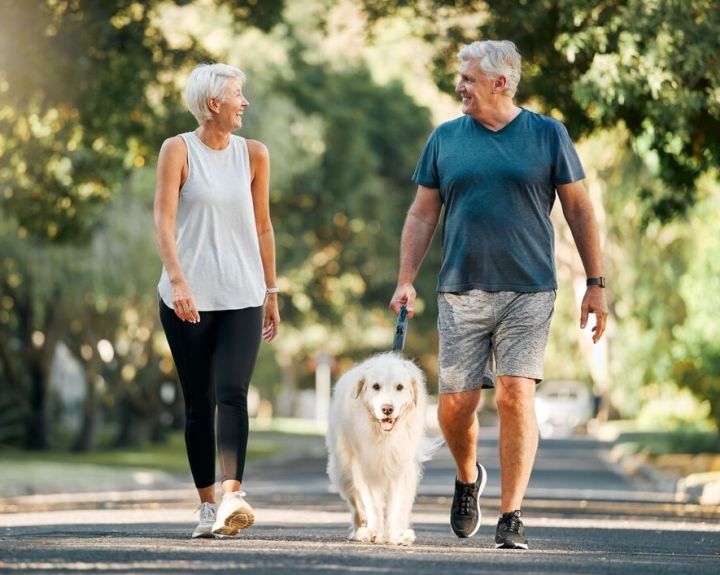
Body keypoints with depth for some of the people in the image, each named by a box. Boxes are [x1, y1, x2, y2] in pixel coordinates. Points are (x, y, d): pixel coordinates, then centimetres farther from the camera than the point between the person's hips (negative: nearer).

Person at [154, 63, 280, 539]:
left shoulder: (254, 155, 8)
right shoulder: (179, 150, -2)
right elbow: (165, 219, -10)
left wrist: (271, 292, 16)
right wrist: (177, 279, -23)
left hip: (241, 297, 1)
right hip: (187, 298, -1)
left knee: (232, 393, -17)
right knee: (199, 402, 4)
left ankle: (233, 494, -28)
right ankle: (208, 505, 12)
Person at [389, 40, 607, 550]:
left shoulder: (548, 135, 3)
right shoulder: (445, 139, 9)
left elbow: (578, 210, 5)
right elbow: (422, 215, 13)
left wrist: (596, 284, 1)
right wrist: (405, 280, 3)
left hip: (528, 293, -2)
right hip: (461, 293, 2)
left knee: (516, 397, -11)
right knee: (456, 403, 0)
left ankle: (512, 517, -5)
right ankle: (469, 478, 31)